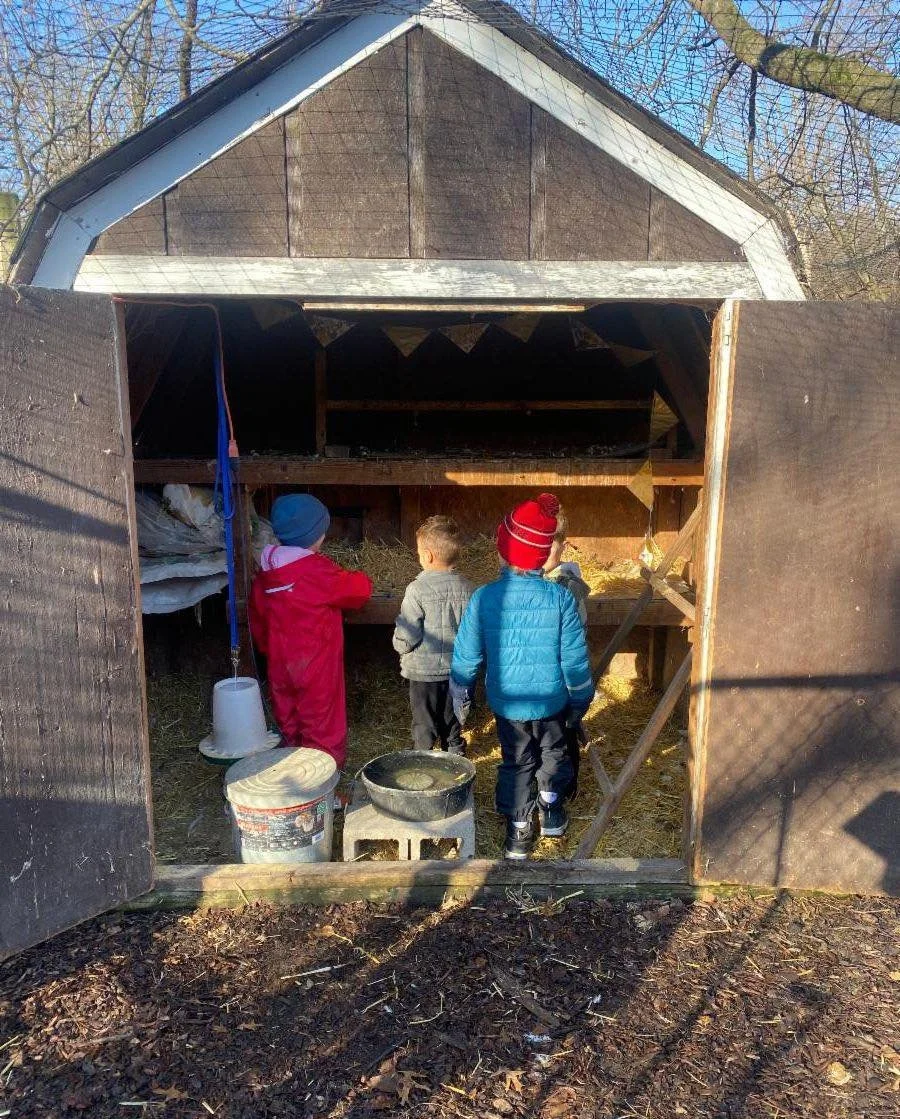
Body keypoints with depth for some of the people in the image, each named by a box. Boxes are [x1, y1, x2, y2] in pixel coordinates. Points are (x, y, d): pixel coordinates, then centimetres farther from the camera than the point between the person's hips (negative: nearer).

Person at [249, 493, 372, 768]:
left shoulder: (265, 572, 3)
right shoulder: (318, 570, -20)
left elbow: (257, 619, 13)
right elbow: (358, 590, -11)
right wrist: (362, 578, 12)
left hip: (280, 666, 7)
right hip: (316, 670, -7)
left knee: (289, 728, 19)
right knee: (323, 734, 6)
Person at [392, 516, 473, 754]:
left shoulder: (418, 589, -20)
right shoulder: (465, 587, -6)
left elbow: (406, 637, -18)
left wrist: (400, 645, 3)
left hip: (423, 670, -4)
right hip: (456, 669, 4)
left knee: (424, 725, 10)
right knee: (452, 722, 20)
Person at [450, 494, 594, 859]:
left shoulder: (484, 598, -18)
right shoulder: (560, 597, -17)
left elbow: (466, 655, -9)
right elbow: (574, 656, -9)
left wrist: (461, 698, 7)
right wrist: (580, 698, 6)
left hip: (507, 701, 0)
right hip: (552, 699, 0)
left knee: (517, 762, 20)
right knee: (553, 752, 27)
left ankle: (519, 829, 27)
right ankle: (552, 808, 41)